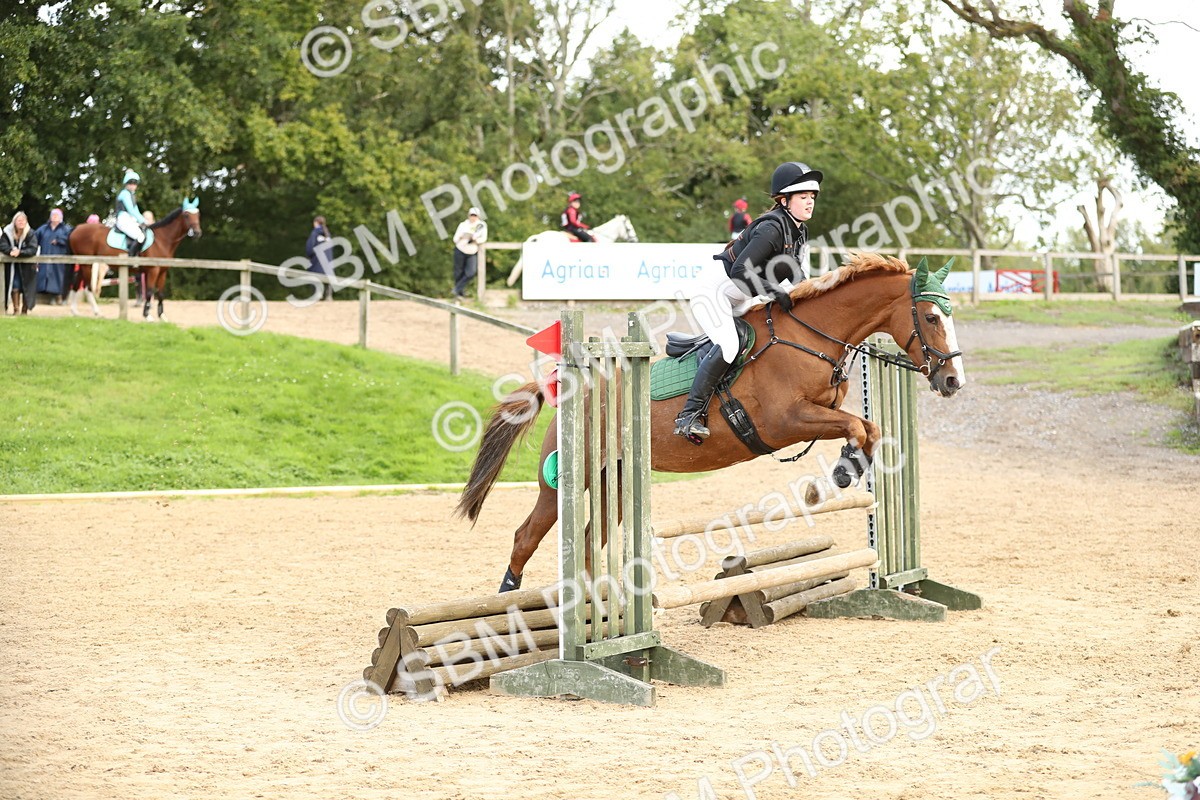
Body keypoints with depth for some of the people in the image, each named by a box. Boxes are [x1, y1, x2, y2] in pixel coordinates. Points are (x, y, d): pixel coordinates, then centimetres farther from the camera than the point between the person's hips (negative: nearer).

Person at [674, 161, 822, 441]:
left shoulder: (800, 232, 6)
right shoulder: (771, 229, -24)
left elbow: (797, 277, 16)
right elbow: (741, 271, -32)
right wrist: (776, 294, -32)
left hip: (742, 302, 10)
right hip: (715, 291, -10)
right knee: (727, 345, -27)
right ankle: (689, 415, -26)